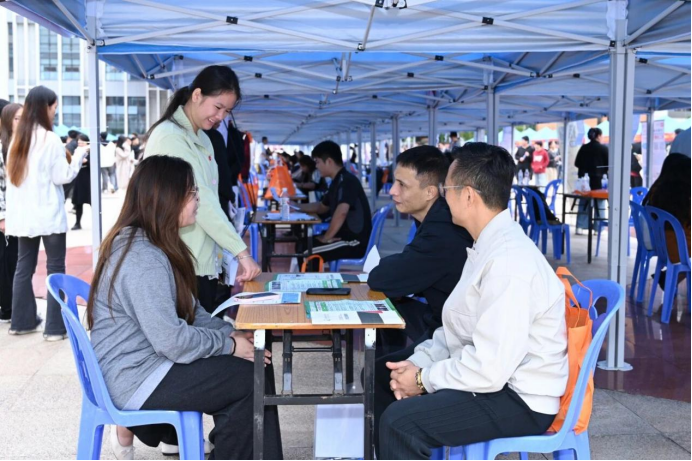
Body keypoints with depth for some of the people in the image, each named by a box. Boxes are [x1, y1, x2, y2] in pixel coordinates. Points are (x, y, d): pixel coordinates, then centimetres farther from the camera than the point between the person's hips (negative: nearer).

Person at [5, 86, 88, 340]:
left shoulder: (17, 138, 9)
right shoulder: (50, 139, -12)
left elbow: (11, 176, 12)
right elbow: (62, 176, -10)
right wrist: (78, 156, 2)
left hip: (23, 214, 7)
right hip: (48, 214, -7)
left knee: (24, 266, 12)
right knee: (55, 267, -1)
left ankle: (22, 321, 19)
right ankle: (55, 326, 0)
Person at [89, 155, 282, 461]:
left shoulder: (148, 244, 9)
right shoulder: (144, 258, -25)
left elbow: (188, 311, 12)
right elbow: (173, 342, -27)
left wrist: (231, 333, -1)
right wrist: (229, 344, -14)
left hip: (147, 360, 10)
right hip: (137, 379, -10)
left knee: (253, 361, 8)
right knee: (252, 377, -12)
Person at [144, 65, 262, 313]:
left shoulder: (202, 140, 16)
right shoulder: (170, 136, -14)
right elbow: (200, 200, -20)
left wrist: (219, 257, 12)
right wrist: (241, 251, -21)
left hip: (203, 265, 9)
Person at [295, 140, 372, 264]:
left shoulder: (346, 181, -17)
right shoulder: (338, 181, 13)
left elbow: (341, 212, -33)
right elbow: (322, 207, 29)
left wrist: (326, 237, -22)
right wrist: (296, 206, 21)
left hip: (354, 242, -10)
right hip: (346, 237, 10)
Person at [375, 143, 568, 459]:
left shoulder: (509, 262, -27)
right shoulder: (489, 245, 4)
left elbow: (489, 369, -28)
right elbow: (458, 328, 11)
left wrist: (423, 379, -15)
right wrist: (418, 363, -4)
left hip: (518, 400, -10)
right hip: (489, 374, 10)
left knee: (399, 422, -24)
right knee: (381, 374, 15)